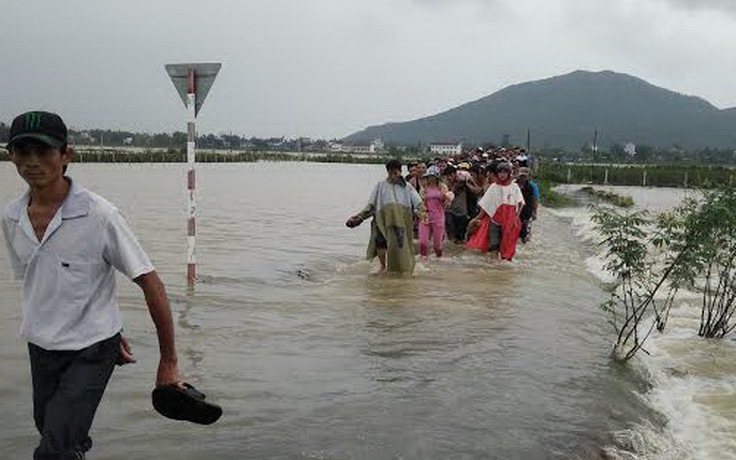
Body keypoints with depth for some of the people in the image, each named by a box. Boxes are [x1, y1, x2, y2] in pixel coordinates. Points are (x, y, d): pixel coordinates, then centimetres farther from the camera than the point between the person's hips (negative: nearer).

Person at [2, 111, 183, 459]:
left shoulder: (98, 215, -18)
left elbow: (151, 284, -16)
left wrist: (168, 361, -15)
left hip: (91, 351, -6)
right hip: (40, 348, 6)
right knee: (49, 430, 22)